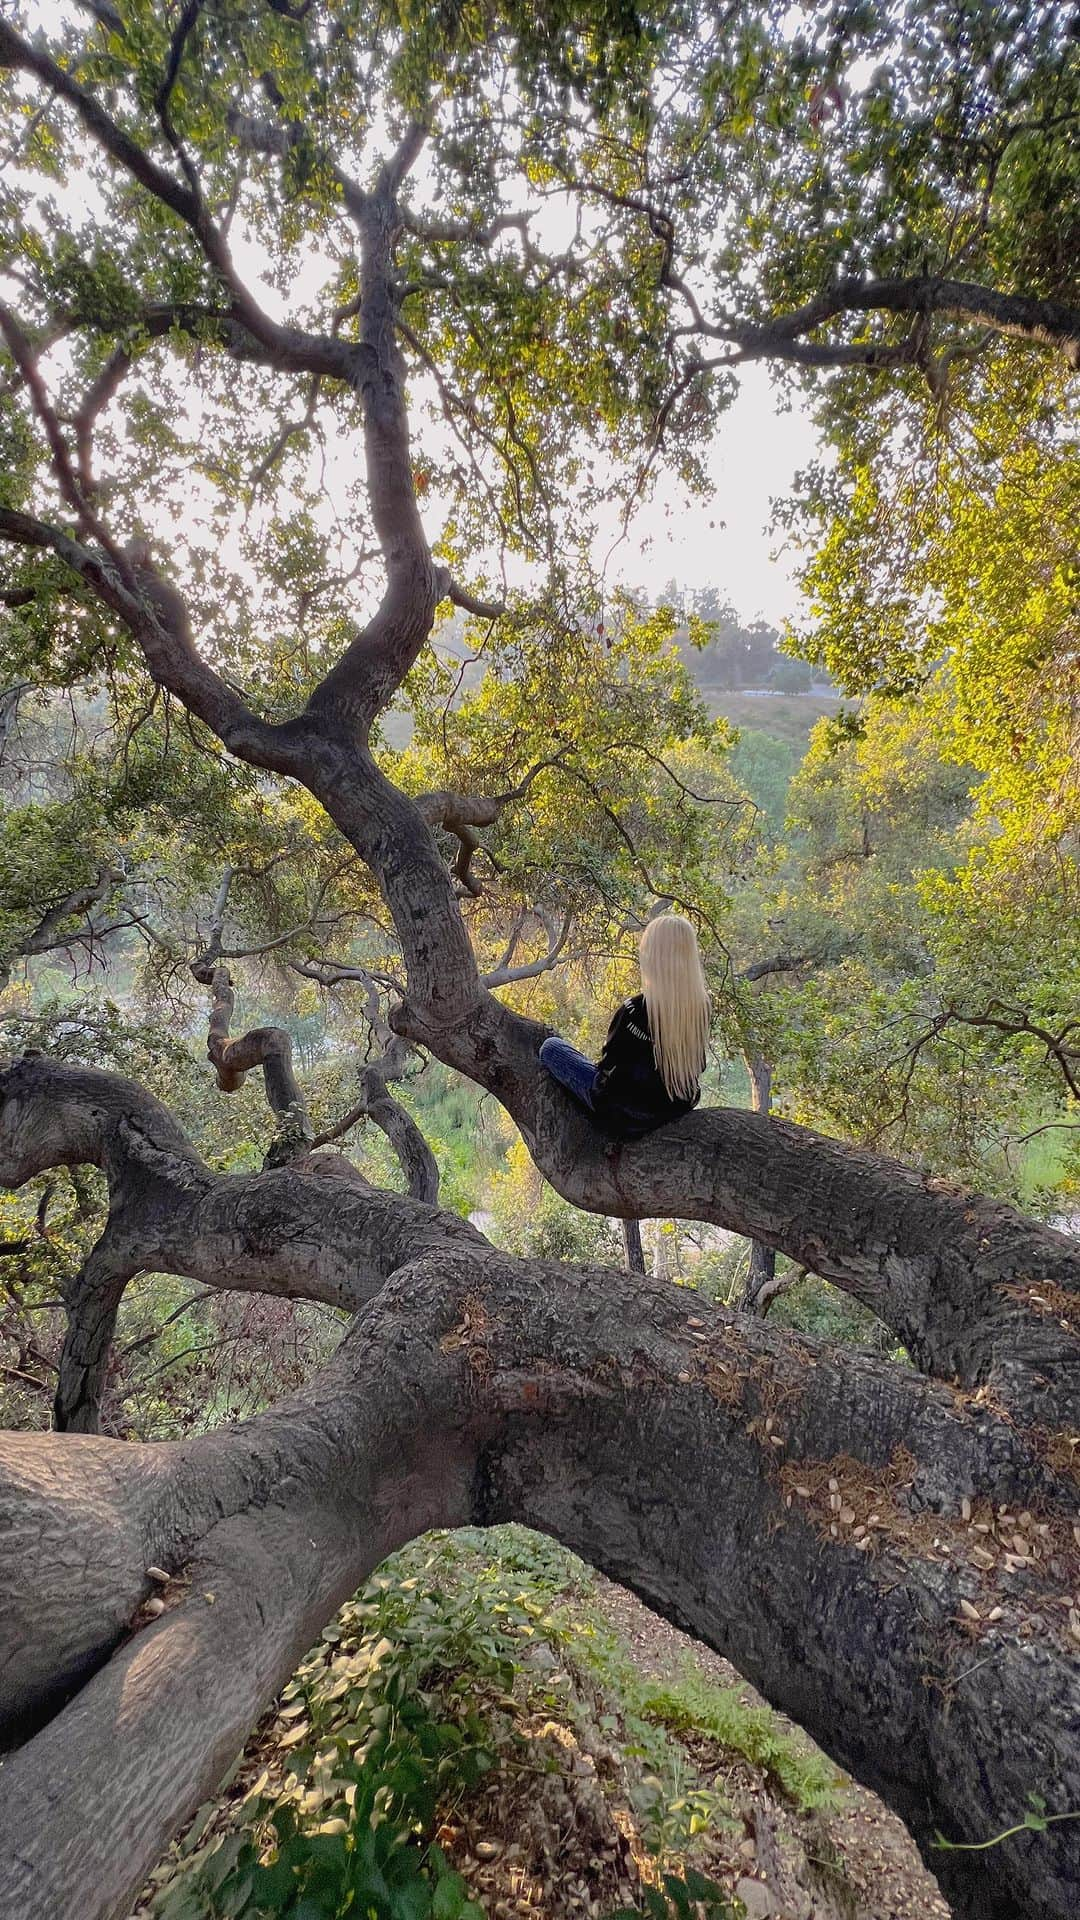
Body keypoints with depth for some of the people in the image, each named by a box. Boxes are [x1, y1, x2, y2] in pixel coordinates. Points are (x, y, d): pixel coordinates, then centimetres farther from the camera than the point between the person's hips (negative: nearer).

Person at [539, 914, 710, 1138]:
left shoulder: (634, 1010, -29)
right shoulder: (702, 1006, -12)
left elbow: (608, 1067, -15)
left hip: (630, 1120, -7)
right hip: (679, 1108, 7)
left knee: (551, 1048, 9)